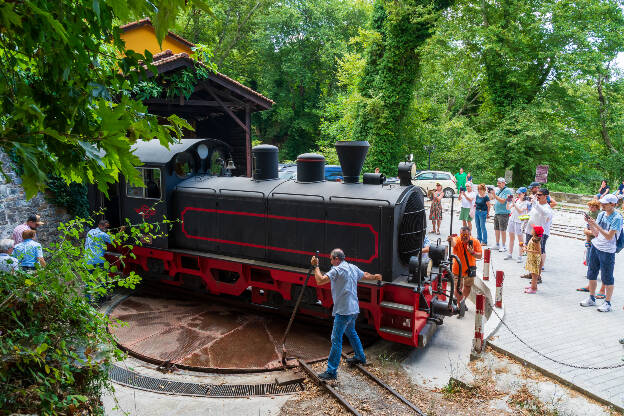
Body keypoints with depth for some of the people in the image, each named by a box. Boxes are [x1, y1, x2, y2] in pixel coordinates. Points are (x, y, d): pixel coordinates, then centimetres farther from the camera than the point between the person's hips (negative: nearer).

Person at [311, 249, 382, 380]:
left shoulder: (337, 270, -16)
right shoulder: (353, 268, 10)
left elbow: (320, 281, -25)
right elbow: (366, 275, 27)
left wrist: (316, 266, -13)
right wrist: (375, 277, 47)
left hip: (343, 311, -9)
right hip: (354, 309, 9)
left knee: (336, 340, -6)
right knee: (351, 332, 29)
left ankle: (331, 371, -4)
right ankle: (360, 357, 44)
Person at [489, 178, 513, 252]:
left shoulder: (507, 190, -10)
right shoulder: (498, 190, 14)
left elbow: (502, 201, -19)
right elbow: (491, 198, 19)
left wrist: (495, 195, -21)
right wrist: (490, 192, 3)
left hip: (503, 213, -8)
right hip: (496, 213, 8)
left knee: (502, 230, -4)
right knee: (496, 229, 13)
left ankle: (503, 246, 4)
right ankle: (497, 245, 23)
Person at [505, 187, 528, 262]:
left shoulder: (526, 202, -6)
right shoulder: (516, 199, 10)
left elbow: (520, 211, -17)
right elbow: (508, 208, 11)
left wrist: (514, 204, -20)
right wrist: (508, 201, -4)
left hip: (519, 221, -6)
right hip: (512, 219, 6)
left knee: (520, 239, -3)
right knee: (511, 238, 12)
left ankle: (520, 257, 1)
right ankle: (510, 255, 22)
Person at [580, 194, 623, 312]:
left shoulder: (617, 218, -13)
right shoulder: (601, 214, 6)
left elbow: (609, 236, -19)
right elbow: (596, 233, 9)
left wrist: (596, 225, -22)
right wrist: (590, 223, -5)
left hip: (607, 251, -7)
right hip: (595, 246, 7)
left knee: (607, 278, 1)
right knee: (591, 274, 14)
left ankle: (607, 303, 13)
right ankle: (591, 299, 28)